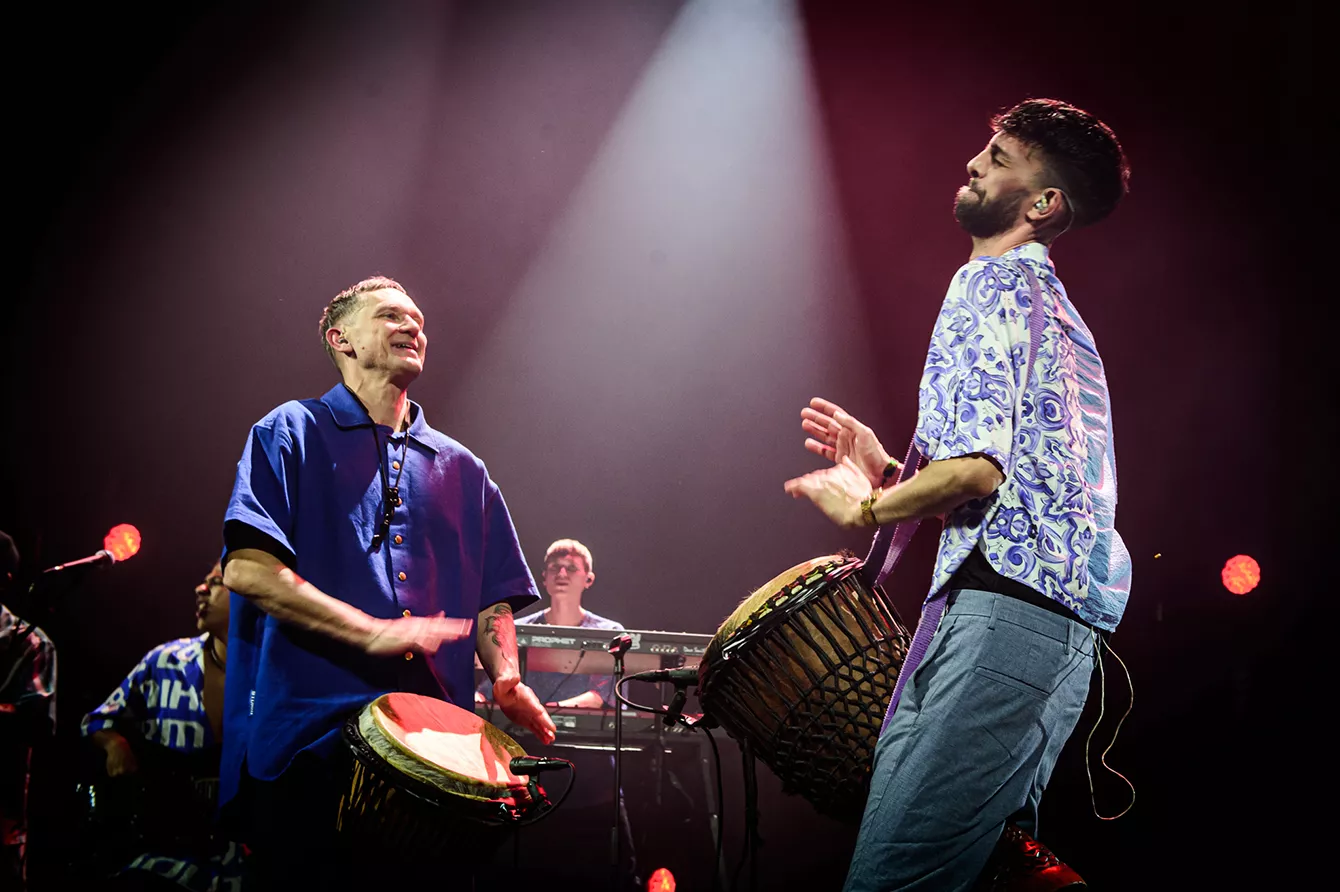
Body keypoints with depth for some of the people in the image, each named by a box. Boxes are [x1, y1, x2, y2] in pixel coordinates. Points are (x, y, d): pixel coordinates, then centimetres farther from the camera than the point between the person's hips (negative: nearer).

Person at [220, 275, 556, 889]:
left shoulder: (462, 469, 21)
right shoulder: (292, 435, 5)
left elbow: (492, 600, 19)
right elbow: (247, 568, -9)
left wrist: (506, 678, -2)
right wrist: (374, 632, -17)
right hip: (308, 739, -4)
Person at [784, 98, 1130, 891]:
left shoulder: (992, 282, -4)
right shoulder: (1057, 310, 27)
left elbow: (979, 467, -16)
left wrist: (865, 509, 0)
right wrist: (887, 468, 24)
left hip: (1006, 603, -11)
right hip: (1066, 616, 11)